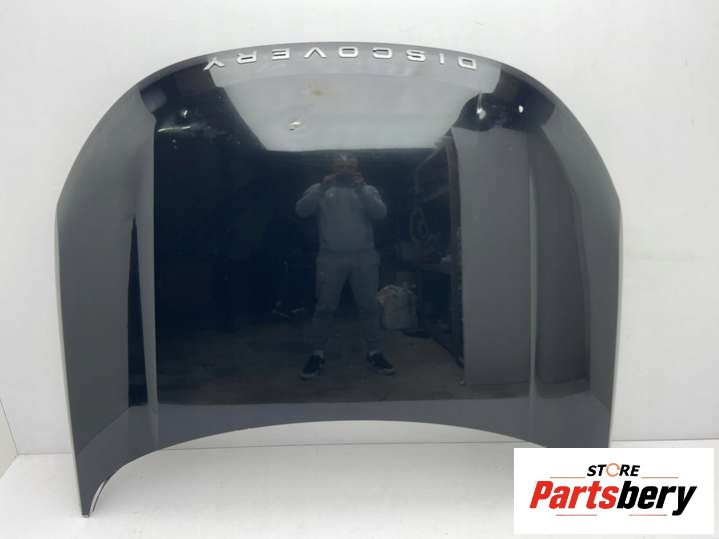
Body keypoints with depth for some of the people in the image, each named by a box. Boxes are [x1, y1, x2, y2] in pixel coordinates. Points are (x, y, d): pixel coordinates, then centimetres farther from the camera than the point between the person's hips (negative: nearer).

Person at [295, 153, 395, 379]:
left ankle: (375, 352, 12)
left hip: (364, 258, 1)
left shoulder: (368, 190, 12)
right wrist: (322, 189, -16)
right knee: (325, 307, 1)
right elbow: (301, 210, -5)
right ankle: (317, 354, 9)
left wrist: (362, 190, -15)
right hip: (330, 258, -1)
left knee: (369, 306, 3)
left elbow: (381, 213, -5)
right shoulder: (319, 189, 10)